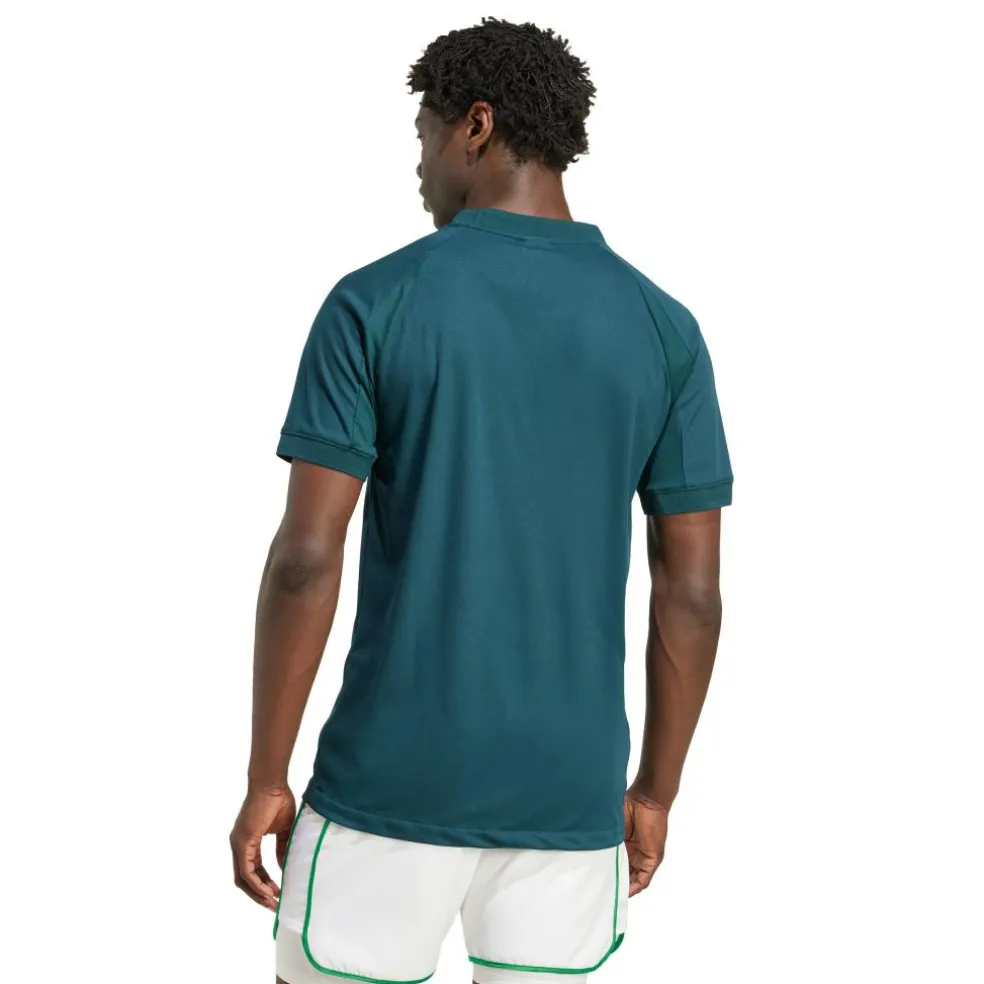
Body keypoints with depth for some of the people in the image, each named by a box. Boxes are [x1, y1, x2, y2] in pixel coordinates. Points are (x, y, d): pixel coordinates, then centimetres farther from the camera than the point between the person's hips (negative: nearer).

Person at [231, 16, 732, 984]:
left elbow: (305, 558, -12)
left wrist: (264, 779, -2)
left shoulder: (373, 303, -8)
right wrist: (655, 792, 13)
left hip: (395, 777, -3)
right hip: (569, 790, 3)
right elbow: (691, 592, 1)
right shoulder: (664, 330, 1)